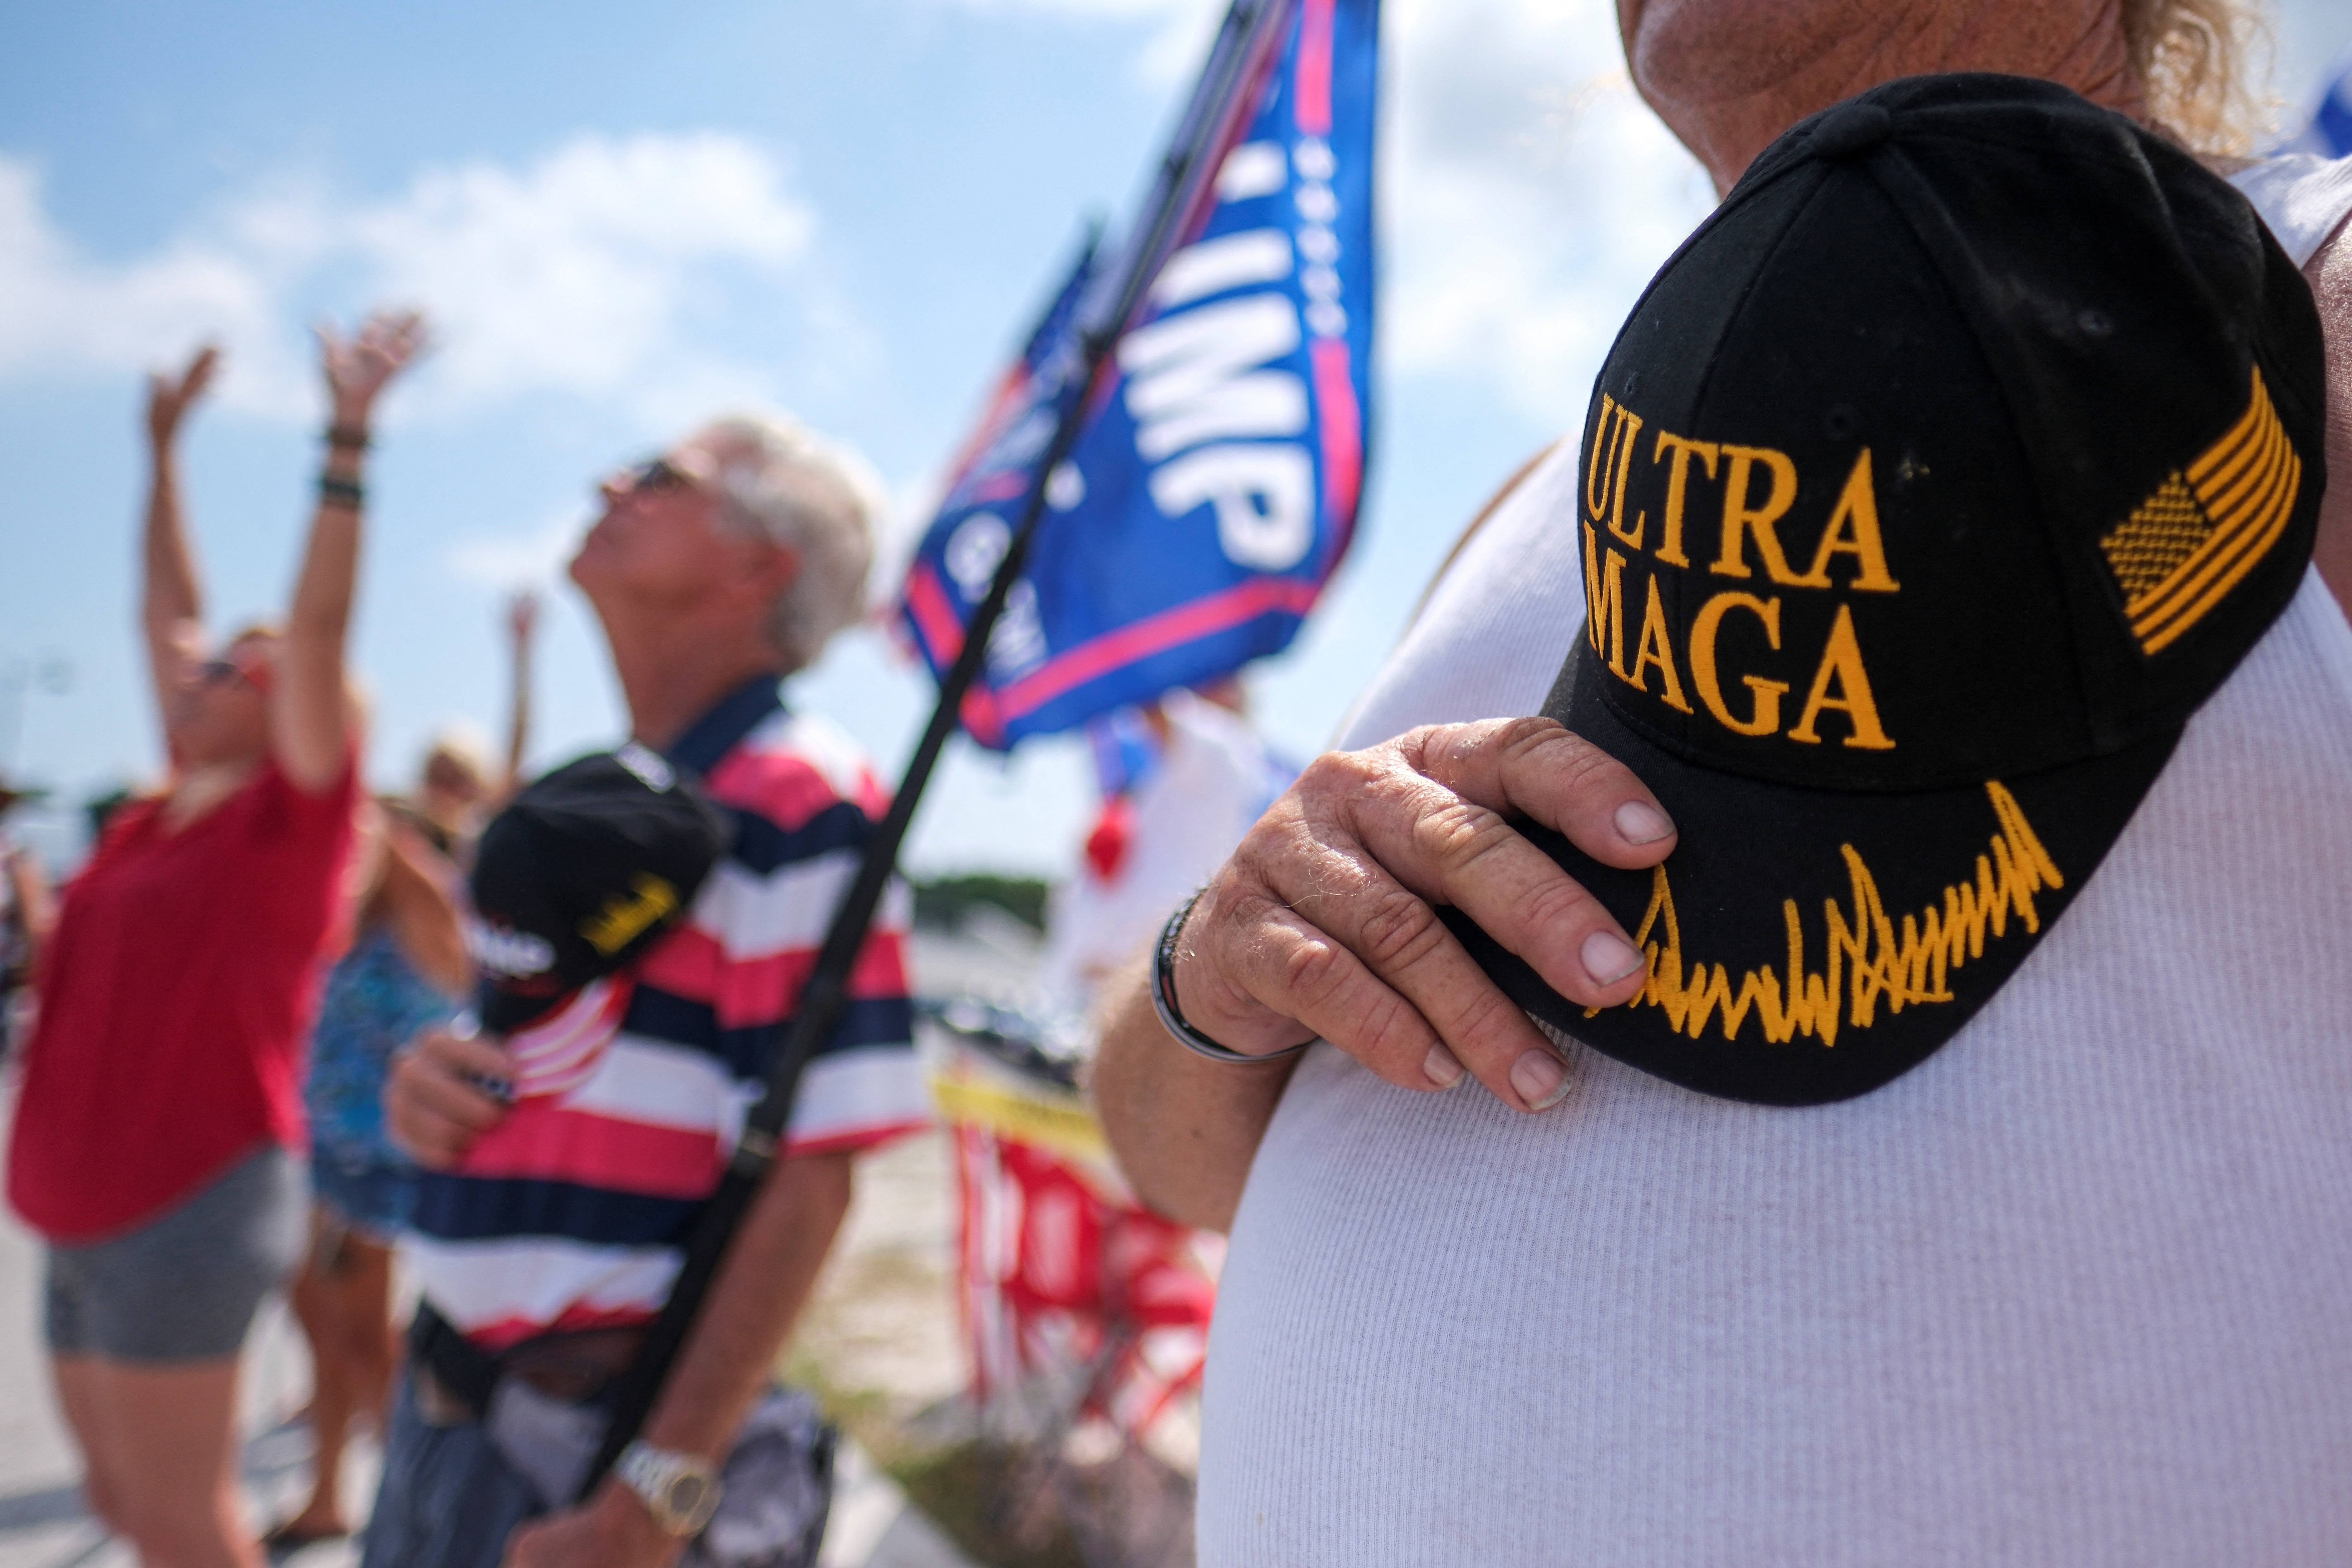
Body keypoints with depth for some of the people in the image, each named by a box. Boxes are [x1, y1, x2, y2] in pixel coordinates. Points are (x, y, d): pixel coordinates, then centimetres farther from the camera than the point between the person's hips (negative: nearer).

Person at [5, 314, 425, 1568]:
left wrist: (347, 437, -24)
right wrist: (163, 451, 23)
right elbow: (167, 612, 18)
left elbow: (317, 629, -20)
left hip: (193, 1203, -8)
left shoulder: (294, 818, -10)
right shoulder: (180, 804, 9)